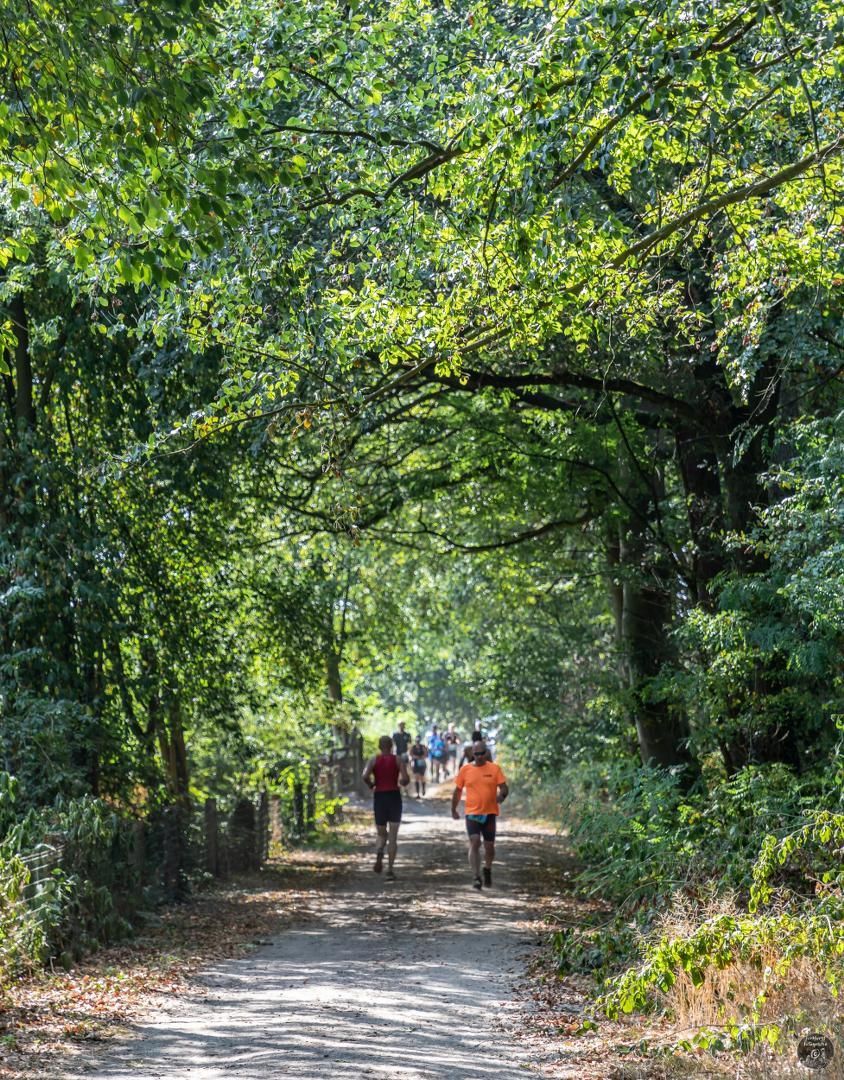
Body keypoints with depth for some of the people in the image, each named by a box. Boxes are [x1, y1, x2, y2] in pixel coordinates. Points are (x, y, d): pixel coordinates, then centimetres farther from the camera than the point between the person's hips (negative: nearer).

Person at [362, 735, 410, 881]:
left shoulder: (374, 759, 1)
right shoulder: (398, 760, 0)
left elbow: (365, 776, -15)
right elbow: (406, 779, -12)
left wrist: (371, 785, 4)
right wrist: (402, 783, 11)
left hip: (379, 797, 1)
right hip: (394, 796, -1)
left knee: (382, 834, 15)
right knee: (393, 836, 3)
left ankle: (379, 852, -18)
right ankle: (390, 869, -7)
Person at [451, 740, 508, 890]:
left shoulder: (495, 768, -1)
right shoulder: (465, 770, 2)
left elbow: (504, 788, -4)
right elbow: (458, 791, 12)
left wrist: (501, 796, -26)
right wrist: (453, 810, 16)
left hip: (490, 813, 0)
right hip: (472, 813, 0)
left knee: (489, 845, 9)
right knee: (474, 843, -15)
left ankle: (487, 870, 36)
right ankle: (477, 877, -14)